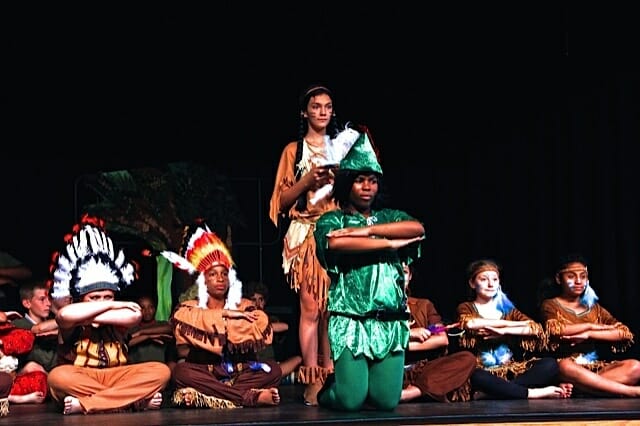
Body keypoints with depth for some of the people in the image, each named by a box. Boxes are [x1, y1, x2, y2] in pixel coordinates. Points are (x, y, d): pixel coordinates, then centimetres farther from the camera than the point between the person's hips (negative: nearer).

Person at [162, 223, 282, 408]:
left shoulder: (244, 308, 15)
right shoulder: (189, 311, 12)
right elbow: (183, 351, -6)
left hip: (239, 374, 2)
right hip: (205, 375, -2)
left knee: (273, 369, -24)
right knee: (180, 371, -32)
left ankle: (207, 397, -34)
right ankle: (249, 397, -38)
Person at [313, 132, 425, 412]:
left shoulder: (389, 217, 17)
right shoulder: (331, 220, 6)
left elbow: (417, 228, -5)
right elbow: (336, 243, -19)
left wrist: (366, 230, -12)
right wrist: (390, 242, -12)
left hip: (390, 320, 3)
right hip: (350, 319, -3)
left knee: (387, 401, -7)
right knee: (351, 401, -12)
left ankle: (363, 383, 28)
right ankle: (328, 389, 23)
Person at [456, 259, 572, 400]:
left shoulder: (507, 309, 19)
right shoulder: (466, 308, 10)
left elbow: (536, 329, 2)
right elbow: (470, 324, -16)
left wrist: (503, 331, -13)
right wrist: (514, 324, -7)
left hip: (512, 370, 4)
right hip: (484, 371, -4)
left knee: (550, 364, -20)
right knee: (475, 378, -40)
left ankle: (494, 391, -31)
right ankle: (533, 393, -31)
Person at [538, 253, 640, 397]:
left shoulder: (594, 307, 21)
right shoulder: (550, 304, 10)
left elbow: (626, 333, 5)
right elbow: (554, 331, -13)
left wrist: (588, 334, -9)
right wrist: (591, 326, -3)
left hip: (597, 368, 4)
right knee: (566, 366, -41)